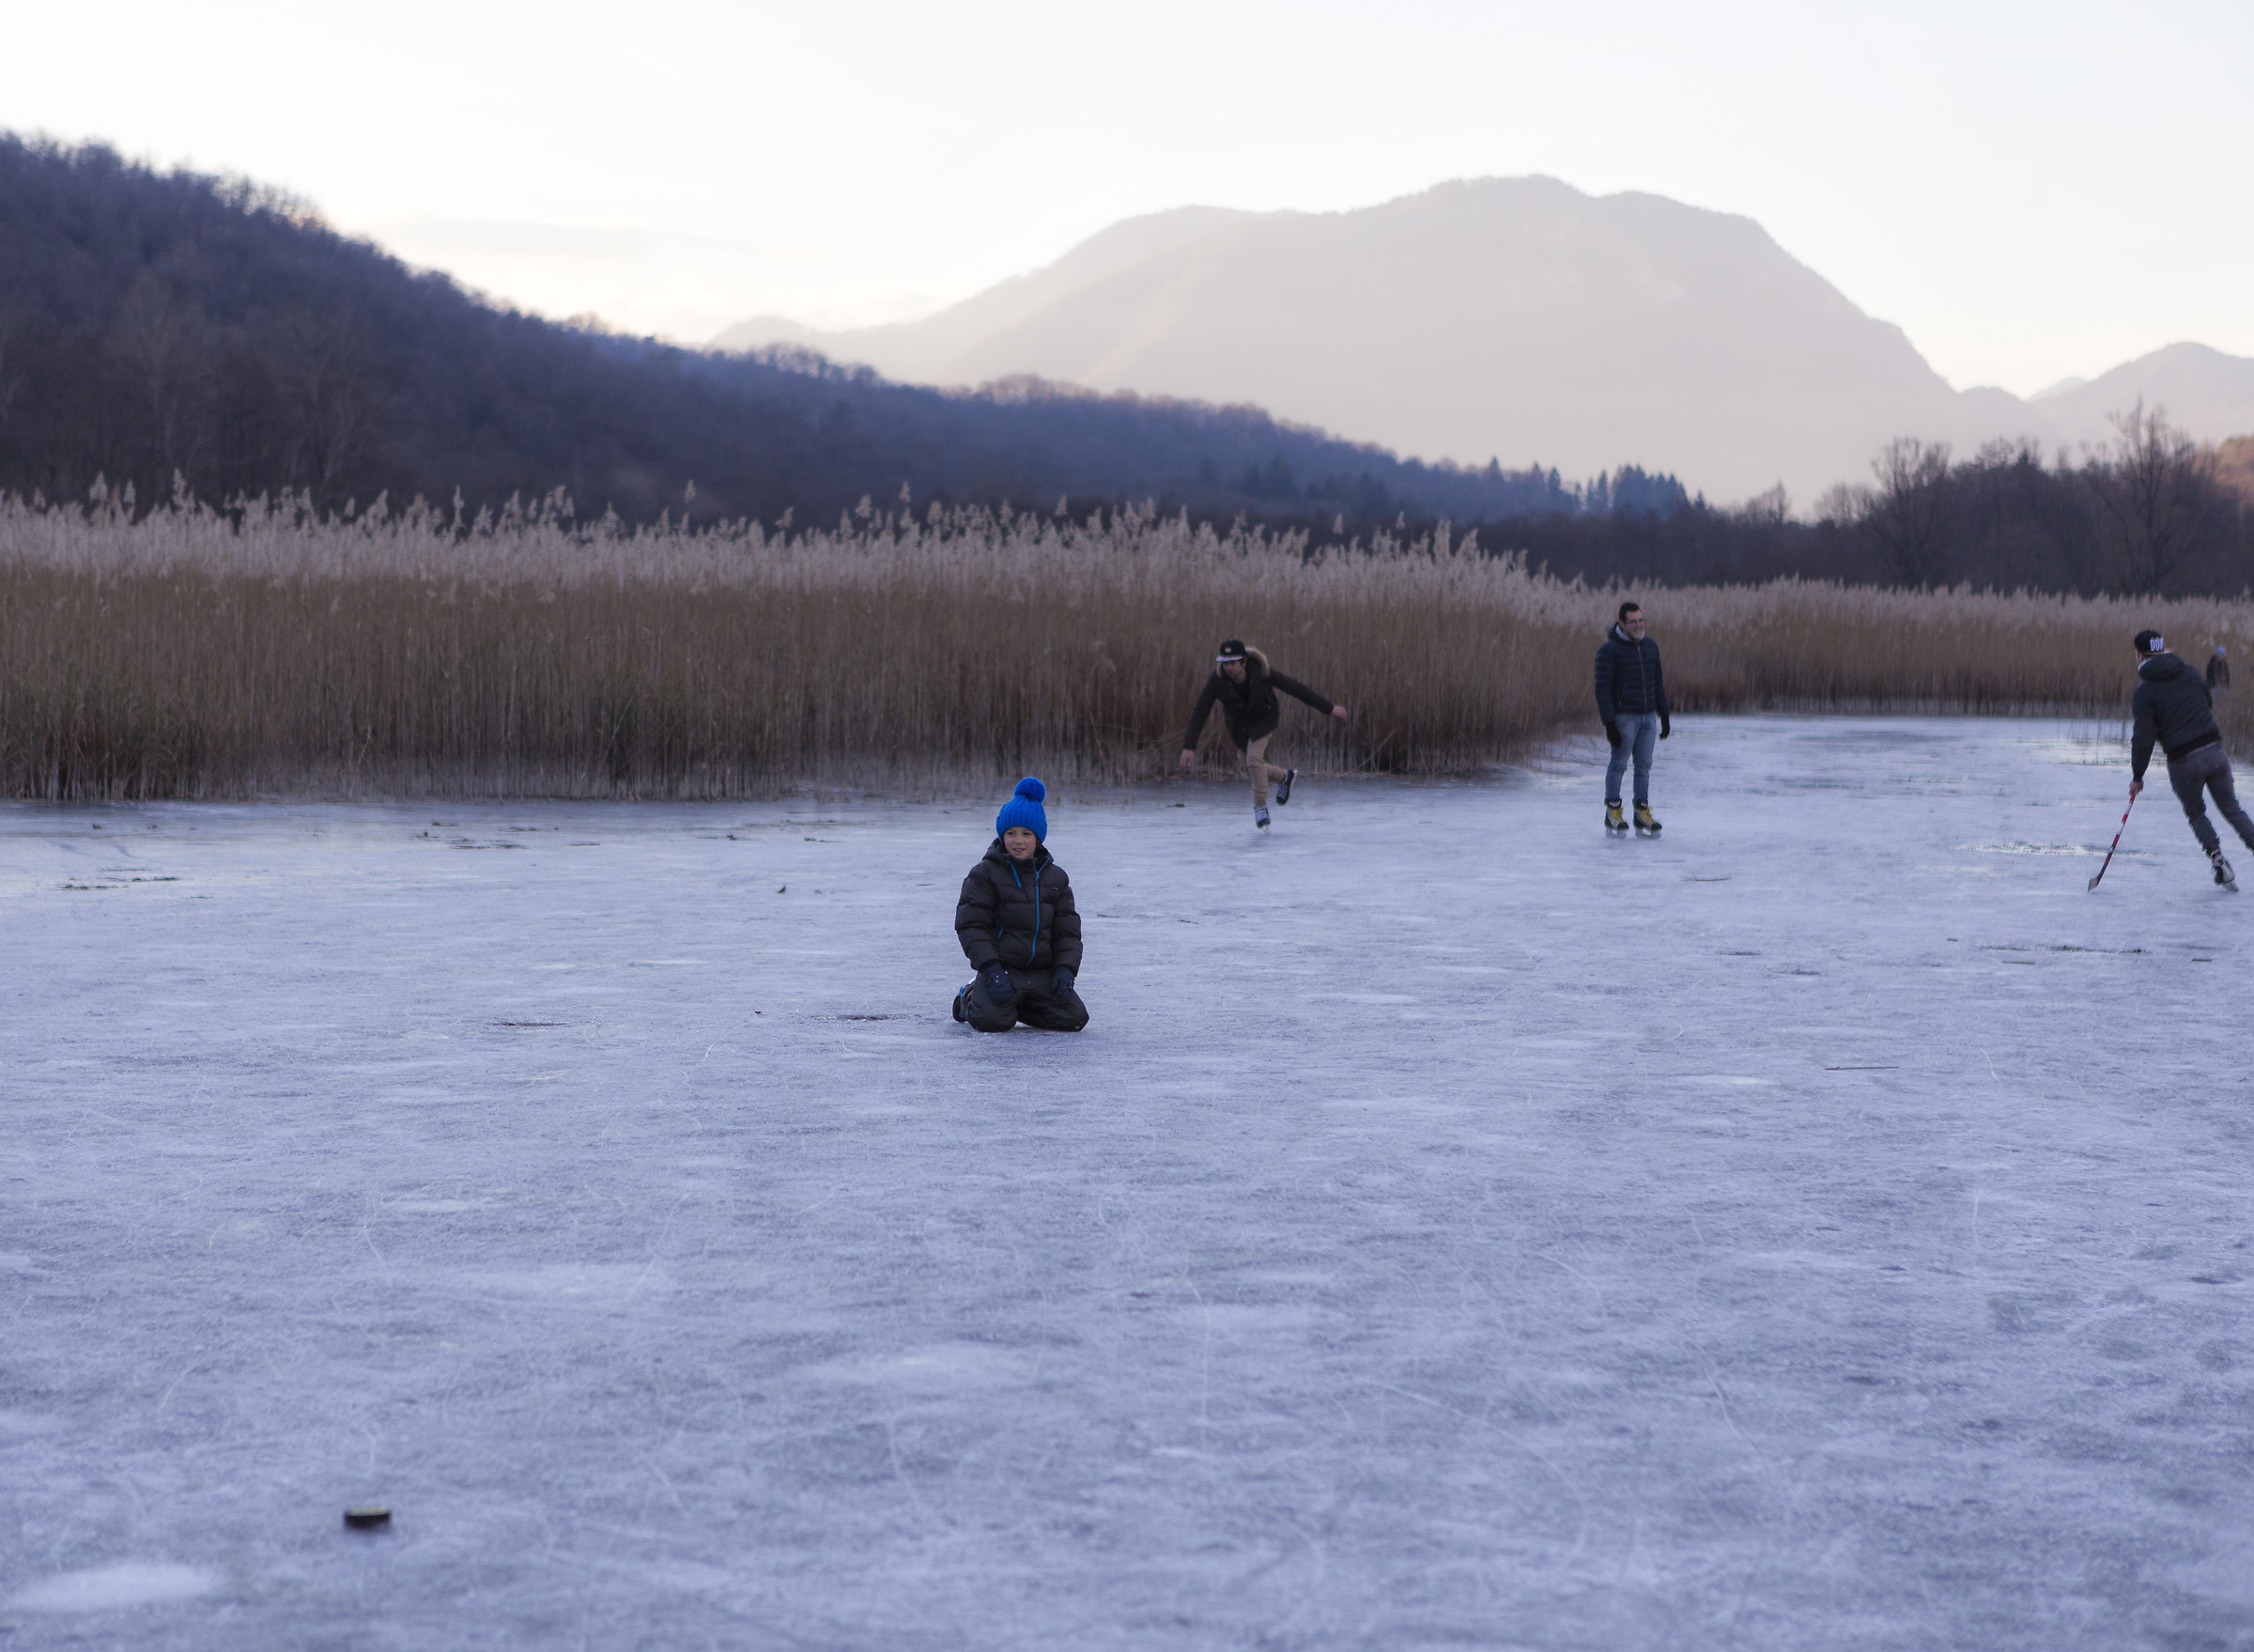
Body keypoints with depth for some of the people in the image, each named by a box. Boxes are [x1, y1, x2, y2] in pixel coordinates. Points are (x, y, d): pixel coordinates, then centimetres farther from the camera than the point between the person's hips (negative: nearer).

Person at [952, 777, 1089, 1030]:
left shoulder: (1055, 877, 10)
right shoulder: (985, 874, -2)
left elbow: (1067, 930, 12)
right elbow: (970, 926, -7)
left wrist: (1065, 970, -5)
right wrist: (992, 971, -17)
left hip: (1042, 972, 4)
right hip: (1001, 968, -4)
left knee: (1074, 1018, -13)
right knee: (993, 1021, -27)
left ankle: (1018, 1005, 15)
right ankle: (969, 998, 12)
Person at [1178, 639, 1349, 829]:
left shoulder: (1261, 673, -33)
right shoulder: (1217, 680, -30)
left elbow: (1296, 688, -23)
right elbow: (1200, 713, -26)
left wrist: (1329, 708, -17)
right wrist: (1189, 747, -29)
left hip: (1264, 719, -3)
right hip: (1239, 724, 3)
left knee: (1254, 760, -21)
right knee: (1252, 769, 14)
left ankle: (1260, 807, -1)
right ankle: (1284, 777, 44)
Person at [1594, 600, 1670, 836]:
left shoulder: (1650, 646, 9)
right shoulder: (1609, 650, -11)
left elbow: (1657, 683, 17)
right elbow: (1602, 689, -13)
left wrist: (1665, 716, 14)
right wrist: (1609, 724, -18)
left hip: (1648, 717, 6)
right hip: (1623, 716, -6)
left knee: (1644, 765, 6)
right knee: (1618, 764, -1)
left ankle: (1642, 815, 10)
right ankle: (1613, 814, 7)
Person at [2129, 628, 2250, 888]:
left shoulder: (2145, 691, -7)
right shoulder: (2188, 672, 8)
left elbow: (2144, 738, -10)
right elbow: (2208, 702, 23)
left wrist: (2137, 776, 0)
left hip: (2183, 760, -4)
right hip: (2215, 750, 4)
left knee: (2196, 814, 18)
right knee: (2231, 808, 17)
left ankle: (2217, 858, 2)